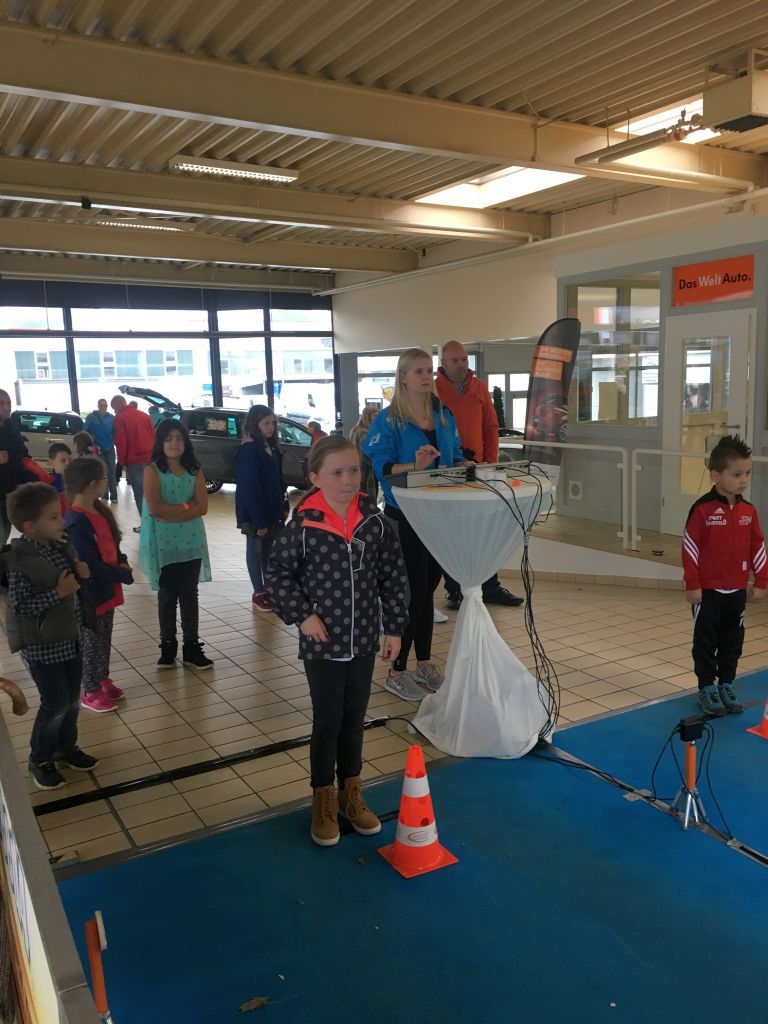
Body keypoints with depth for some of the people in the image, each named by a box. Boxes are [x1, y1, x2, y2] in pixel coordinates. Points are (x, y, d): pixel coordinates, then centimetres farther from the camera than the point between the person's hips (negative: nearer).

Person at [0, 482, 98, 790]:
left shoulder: (62, 548, 1)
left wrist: (82, 574, -5)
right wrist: (58, 592, -25)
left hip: (70, 637, 7)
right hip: (41, 645, -7)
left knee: (72, 700, 16)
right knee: (56, 704, 0)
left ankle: (66, 748, 37)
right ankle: (39, 759, 22)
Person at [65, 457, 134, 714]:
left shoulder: (100, 509, 2)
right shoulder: (76, 523, -26)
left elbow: (112, 543, 13)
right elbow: (88, 565, -25)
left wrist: (123, 563, -5)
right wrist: (123, 575, -17)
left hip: (107, 589, 8)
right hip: (91, 594, -8)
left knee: (105, 640, 22)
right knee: (91, 643, 7)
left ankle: (103, 679, 39)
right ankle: (90, 693, 22)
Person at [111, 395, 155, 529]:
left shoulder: (120, 418, -8)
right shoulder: (143, 414, 12)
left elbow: (121, 442, -12)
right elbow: (153, 435, 13)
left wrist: (122, 462, -2)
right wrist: (152, 453, 16)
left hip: (135, 460, -6)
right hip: (149, 458, 6)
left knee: (140, 493, -1)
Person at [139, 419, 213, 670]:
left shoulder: (194, 471, 2)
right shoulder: (152, 471, -7)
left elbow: (202, 507, -8)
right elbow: (155, 509, -18)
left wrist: (171, 514, -16)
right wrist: (185, 505, -11)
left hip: (191, 543, 3)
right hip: (164, 544, -2)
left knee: (190, 595, 8)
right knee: (167, 596, 9)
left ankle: (192, 647, 16)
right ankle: (167, 647, 20)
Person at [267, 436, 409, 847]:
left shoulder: (375, 522, -6)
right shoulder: (303, 525, -15)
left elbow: (393, 577, 1)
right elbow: (278, 573, -4)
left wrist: (394, 628, 2)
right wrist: (301, 615, -12)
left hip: (364, 640, 3)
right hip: (322, 643, -3)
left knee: (354, 718, 17)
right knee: (327, 720, 9)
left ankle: (351, 792, 35)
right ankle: (323, 800, 28)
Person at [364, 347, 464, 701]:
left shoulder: (444, 416, 9)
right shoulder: (388, 420, -8)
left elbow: (456, 456, 15)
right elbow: (379, 465, -18)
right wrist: (415, 466, -34)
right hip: (405, 516, -6)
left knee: (427, 589, 15)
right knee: (412, 592, -3)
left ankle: (424, 662, 29)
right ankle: (397, 671, 11)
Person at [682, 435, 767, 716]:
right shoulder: (703, 509, -15)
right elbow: (690, 547, -13)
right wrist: (692, 585, -12)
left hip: (737, 590, 5)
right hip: (707, 590, -5)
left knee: (733, 641, 14)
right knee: (706, 641, 7)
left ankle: (726, 685, 28)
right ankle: (707, 688, 19)